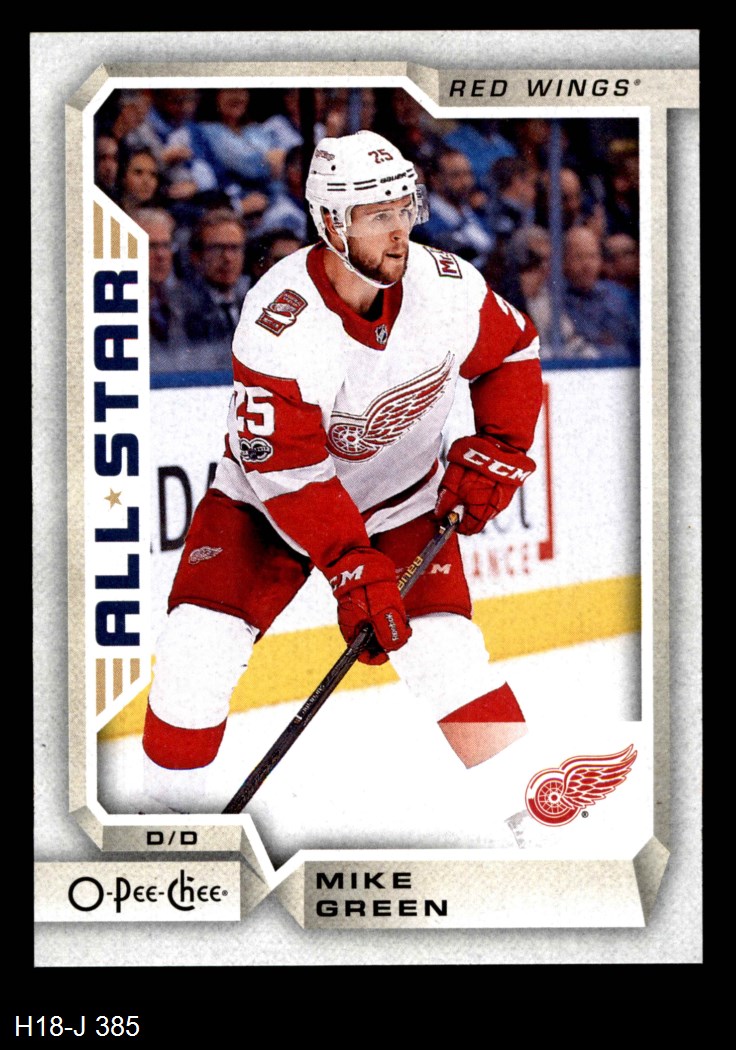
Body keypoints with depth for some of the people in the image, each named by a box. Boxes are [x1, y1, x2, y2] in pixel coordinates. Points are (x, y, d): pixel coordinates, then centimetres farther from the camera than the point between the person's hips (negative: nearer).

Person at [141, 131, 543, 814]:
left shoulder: (448, 285, -18)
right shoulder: (279, 318, -29)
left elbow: (513, 352, 3)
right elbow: (285, 466, -28)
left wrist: (494, 452, -8)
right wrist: (353, 569, -31)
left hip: (402, 500, 2)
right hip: (269, 495, -2)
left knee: (447, 657, -15)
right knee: (195, 654, -14)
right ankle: (169, 801, 10)